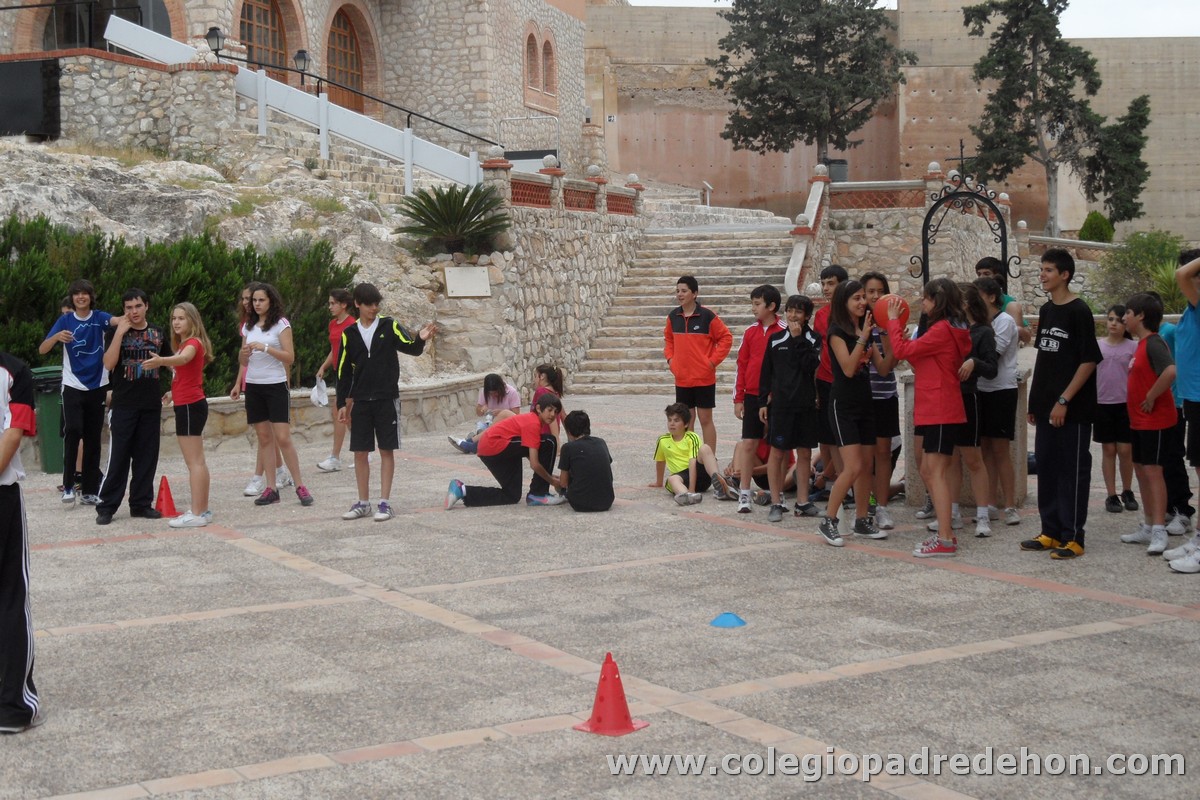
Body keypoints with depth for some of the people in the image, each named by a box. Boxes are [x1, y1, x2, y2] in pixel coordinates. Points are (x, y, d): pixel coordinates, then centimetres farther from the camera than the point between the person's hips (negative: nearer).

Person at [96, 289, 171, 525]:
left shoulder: (158, 333, 9)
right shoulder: (117, 332, 0)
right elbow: (108, 364, -13)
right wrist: (120, 332, -16)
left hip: (151, 405, 3)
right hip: (124, 405, -3)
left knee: (147, 456, 6)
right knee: (118, 456, -3)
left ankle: (141, 503, 15)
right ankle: (106, 506, 4)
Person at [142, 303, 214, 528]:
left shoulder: (193, 342, -13)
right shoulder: (184, 344, 17)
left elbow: (183, 359, -37)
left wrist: (161, 361, -55)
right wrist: (173, 392, 14)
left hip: (190, 406, -10)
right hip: (187, 404, 10)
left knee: (194, 462, -10)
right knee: (197, 461, 13)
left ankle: (197, 514, -10)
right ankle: (202, 509, 19)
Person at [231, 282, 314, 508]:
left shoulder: (281, 324, -4)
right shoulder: (249, 326, 12)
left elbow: (290, 357, -11)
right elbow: (244, 361, 17)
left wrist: (265, 348, -21)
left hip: (276, 385, -5)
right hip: (253, 386, 5)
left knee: (283, 438, -10)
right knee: (264, 438, 5)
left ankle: (300, 487, -2)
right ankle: (270, 488, 7)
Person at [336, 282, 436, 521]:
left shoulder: (390, 326, -1)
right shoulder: (349, 334, 4)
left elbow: (412, 349, -11)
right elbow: (344, 371, 8)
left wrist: (421, 339, -33)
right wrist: (342, 403, 6)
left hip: (387, 400, -2)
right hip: (360, 402, 2)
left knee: (387, 450, 1)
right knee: (360, 452, 5)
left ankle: (385, 503, 7)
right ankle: (363, 503, 15)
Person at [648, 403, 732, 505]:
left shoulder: (692, 438, -4)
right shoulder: (663, 441, 9)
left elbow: (693, 462, -15)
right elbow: (660, 462, 27)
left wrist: (691, 489, -26)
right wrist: (659, 482, 38)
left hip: (699, 472, -2)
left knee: (704, 448, -27)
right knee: (672, 479, -36)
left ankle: (717, 478, -50)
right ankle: (685, 495, -70)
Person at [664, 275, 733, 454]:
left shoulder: (707, 316, -10)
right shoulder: (673, 317, 5)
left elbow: (726, 338, -5)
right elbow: (668, 339, 22)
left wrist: (713, 360, -10)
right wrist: (670, 358, 9)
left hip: (704, 378, -4)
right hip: (682, 379, 4)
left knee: (705, 419, 1)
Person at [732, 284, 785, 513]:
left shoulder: (784, 332, -6)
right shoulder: (751, 332, 6)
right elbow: (741, 365, 8)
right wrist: (738, 399, 5)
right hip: (752, 395, 3)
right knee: (748, 443, 1)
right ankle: (744, 494, 6)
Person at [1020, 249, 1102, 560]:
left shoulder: (1078, 311, -10)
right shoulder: (1046, 311, 12)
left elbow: (1089, 360, -14)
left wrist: (1064, 400, -17)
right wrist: (1034, 400, 15)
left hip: (1072, 409, -8)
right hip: (1046, 406, 8)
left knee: (1073, 470, -2)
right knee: (1046, 468, 11)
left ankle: (1073, 538, 4)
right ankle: (1051, 532, 21)